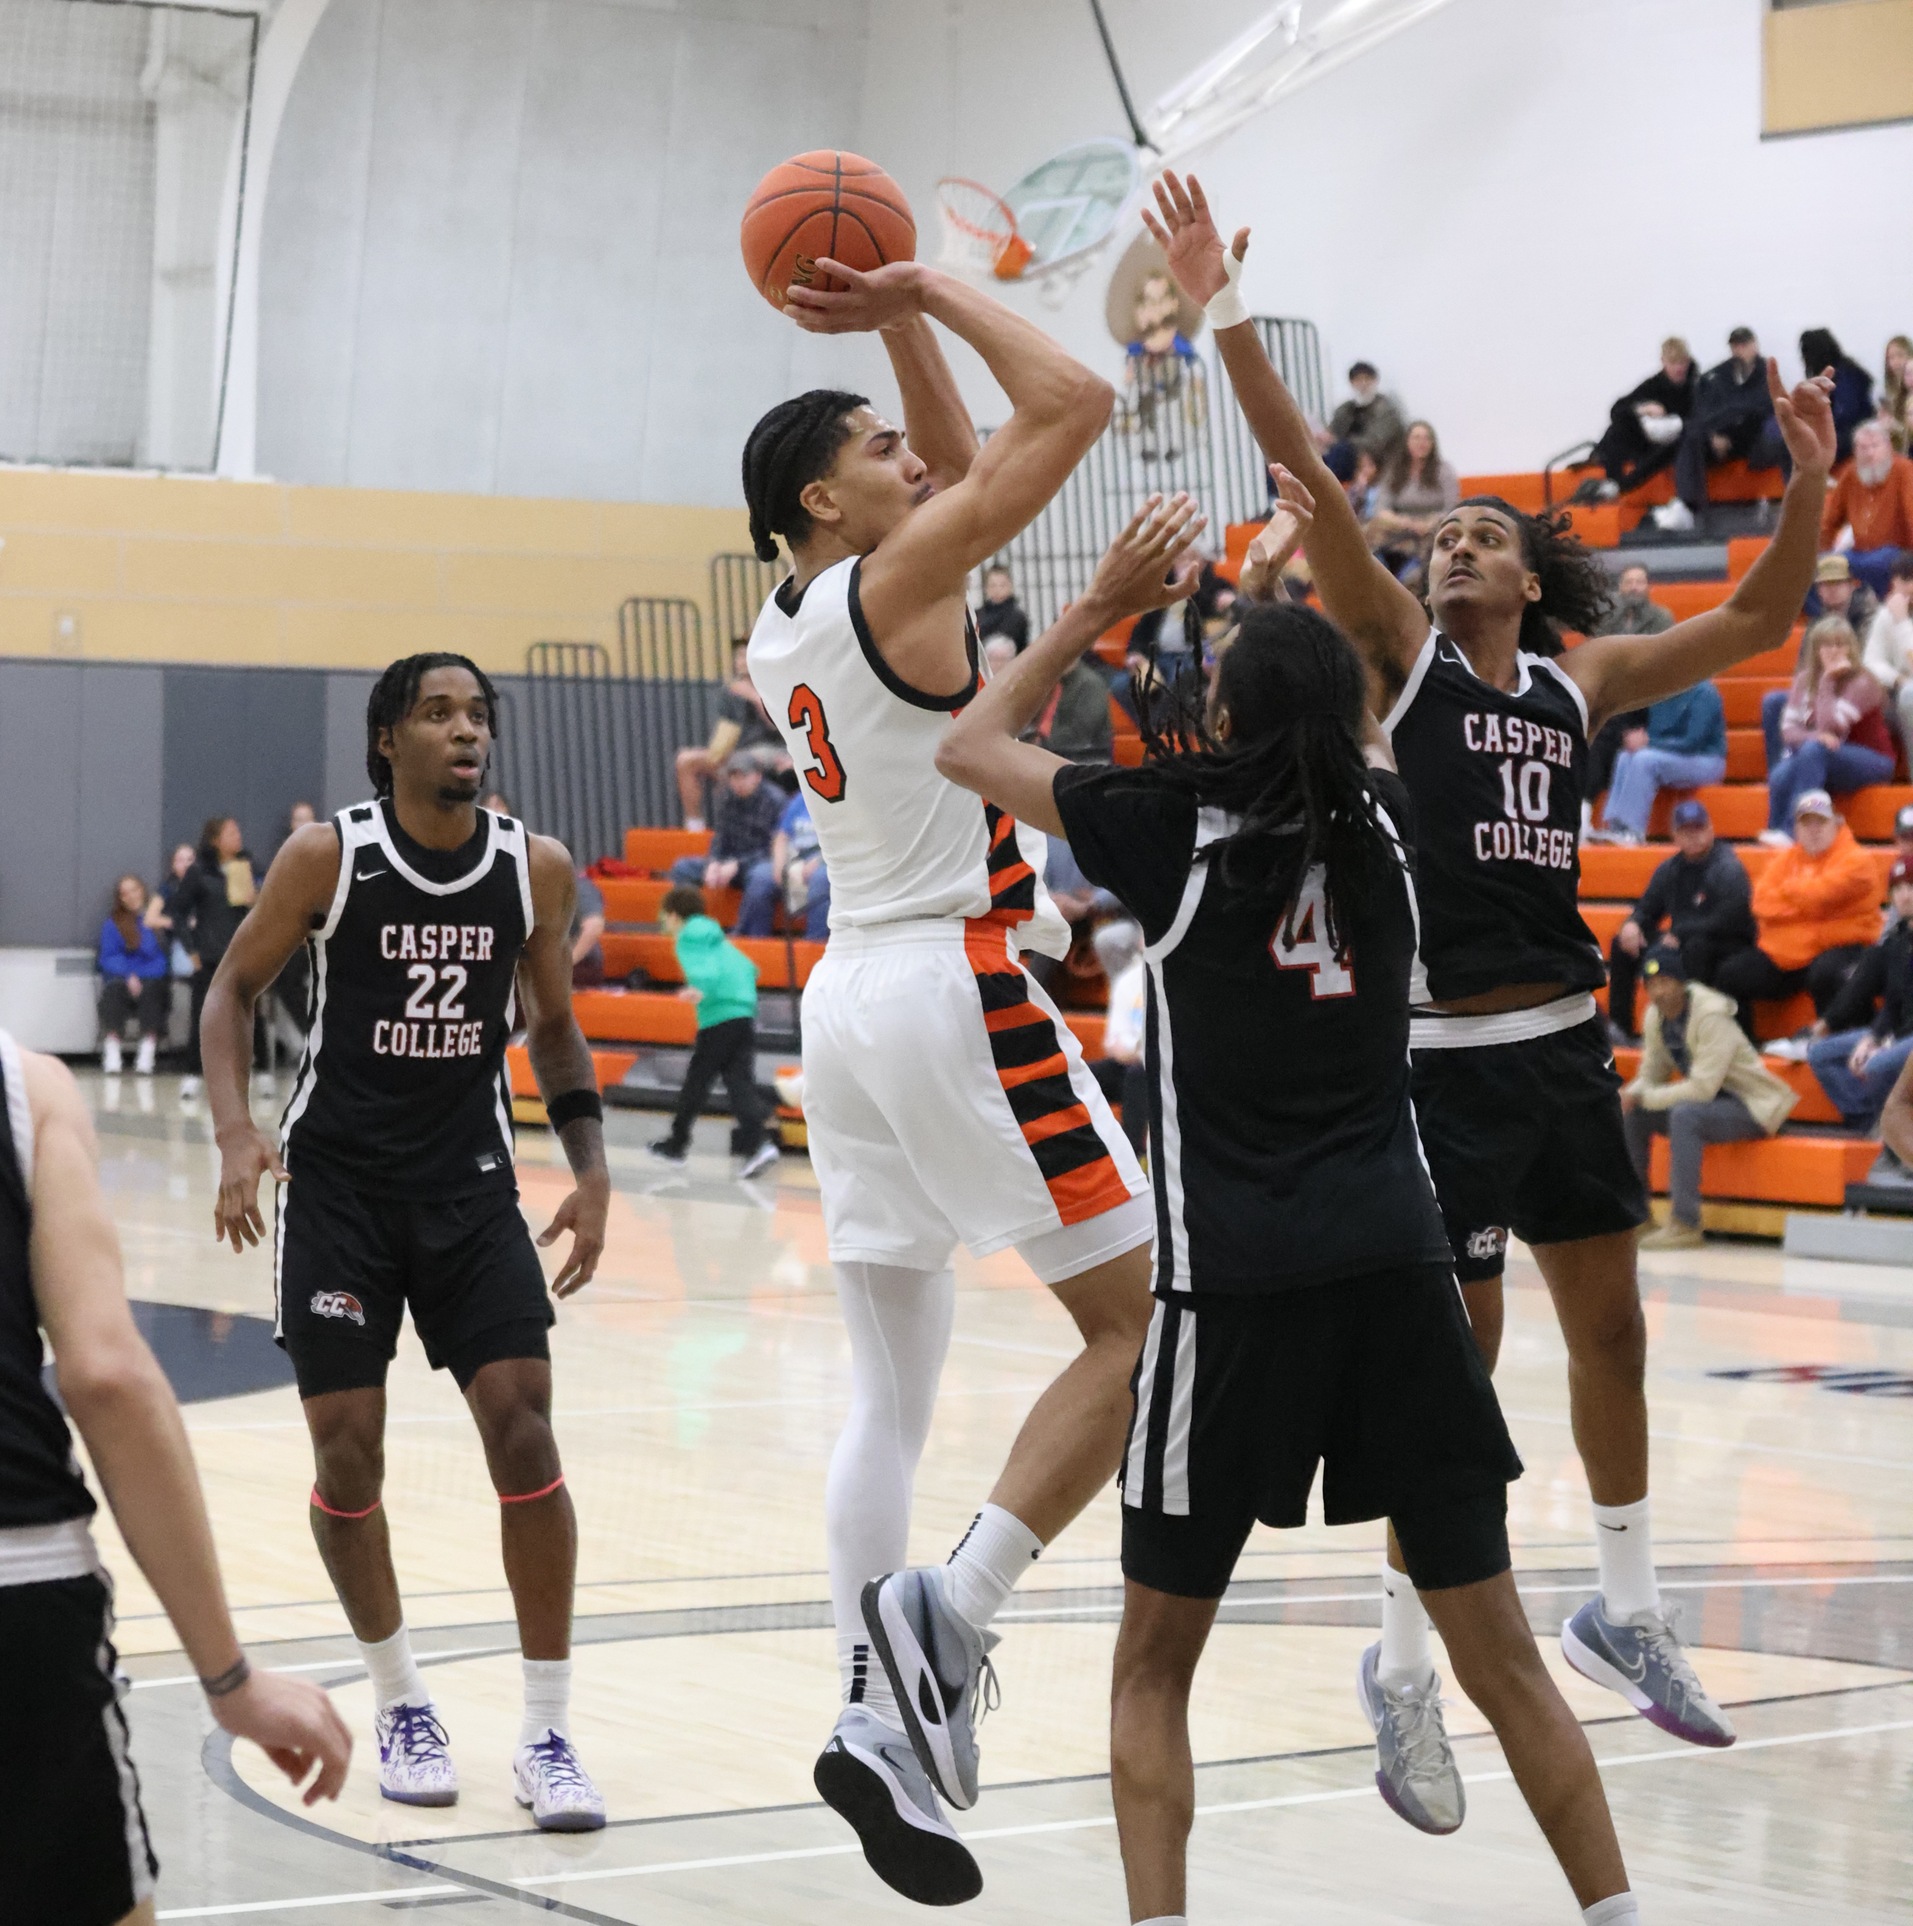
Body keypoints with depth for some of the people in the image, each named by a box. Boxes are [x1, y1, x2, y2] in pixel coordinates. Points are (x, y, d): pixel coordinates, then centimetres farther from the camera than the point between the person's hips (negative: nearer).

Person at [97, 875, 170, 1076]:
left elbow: (162, 956, 5)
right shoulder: (113, 923, 13)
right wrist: (128, 977, -13)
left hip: (150, 978, -1)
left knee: (151, 990, -34)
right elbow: (108, 957, 5)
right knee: (113, 990, -32)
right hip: (121, 979, 1)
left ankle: (146, 1058, -41)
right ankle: (111, 1057, -41)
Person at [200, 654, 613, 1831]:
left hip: (470, 1182, 1)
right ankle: (401, 1703, 22)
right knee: (349, 1456, -2)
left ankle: (549, 1736, -2)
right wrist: (237, 1133, -15)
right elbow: (236, 988, 0)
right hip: (338, 1178, -1)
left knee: (523, 1429, -11)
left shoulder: (537, 869, -3)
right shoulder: (327, 858, -10)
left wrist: (591, 1173, 0)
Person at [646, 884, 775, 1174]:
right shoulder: (717, 939, 25)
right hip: (746, 1014, 7)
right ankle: (754, 1144, -19)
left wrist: (701, 990, -37)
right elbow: (749, 969, 28)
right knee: (740, 1080, -2)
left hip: (718, 1018, -7)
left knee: (696, 1081, 4)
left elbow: (702, 969, -18)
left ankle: (677, 1143, 14)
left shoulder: (687, 940, 1)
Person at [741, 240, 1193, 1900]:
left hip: (851, 997, 9)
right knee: (1145, 1325, -3)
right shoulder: (899, 579, -8)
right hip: (960, 985, -9)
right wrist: (926, 294, -1)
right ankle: (947, 1620, -13)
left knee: (892, 1397, 7)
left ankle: (876, 1715, 4)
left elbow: (966, 472, 29)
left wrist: (906, 324, 21)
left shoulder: (788, 631, 16)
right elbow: (1071, 403, -11)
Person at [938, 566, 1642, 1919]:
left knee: (1154, 1667, 10)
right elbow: (1360, 732, 33)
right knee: (1501, 1655, 8)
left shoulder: (1172, 830, -2)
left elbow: (971, 747, 12)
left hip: (1232, 1285, -3)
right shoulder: (1384, 826, 7)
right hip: (1397, 1262, 3)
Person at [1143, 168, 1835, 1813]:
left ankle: (1627, 1612, 29)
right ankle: (1403, 1655, 10)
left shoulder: (1579, 681, 10)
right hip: (1443, 1048, -5)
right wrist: (1226, 318, -24)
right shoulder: (1400, 653, -3)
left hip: (1563, 1041, 5)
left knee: (1611, 1325, 13)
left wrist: (1811, 485, -2)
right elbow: (1309, 482, -14)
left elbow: (1756, 625, 12)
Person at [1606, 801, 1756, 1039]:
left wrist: (1678, 933, -21)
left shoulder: (1728, 868, -12)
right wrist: (1632, 924, -10)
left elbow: (1728, 921, -22)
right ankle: (1619, 1025, -4)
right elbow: (1647, 909, 15)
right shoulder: (1671, 869, 8)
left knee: (1695, 944, -38)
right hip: (1681, 946, 7)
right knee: (1622, 943, -2)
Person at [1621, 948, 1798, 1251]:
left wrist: (1645, 1097, -26)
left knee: (1684, 1114, -35)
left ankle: (1685, 1225, -36)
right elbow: (1651, 1076, 6)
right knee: (1632, 1113, -8)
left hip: (1750, 1107, -8)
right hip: (1705, 1100, 8)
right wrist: (1631, 1095, -17)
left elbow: (1703, 1088, -29)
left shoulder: (1711, 1016, -23)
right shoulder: (1656, 1016, 0)